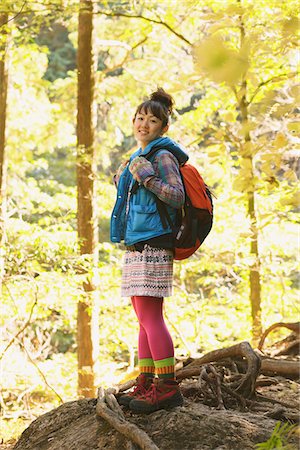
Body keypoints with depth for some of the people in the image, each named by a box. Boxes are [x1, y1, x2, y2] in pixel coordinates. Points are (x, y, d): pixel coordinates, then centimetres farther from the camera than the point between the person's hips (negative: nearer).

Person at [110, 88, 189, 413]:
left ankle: (167, 387, -10)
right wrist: (123, 181, 21)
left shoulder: (162, 155, -5)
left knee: (150, 316, -12)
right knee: (145, 318, 10)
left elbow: (177, 196, -14)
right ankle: (145, 384, 14)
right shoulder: (139, 156, 22)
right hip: (136, 245, 10)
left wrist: (146, 178, -21)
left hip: (152, 245, -10)